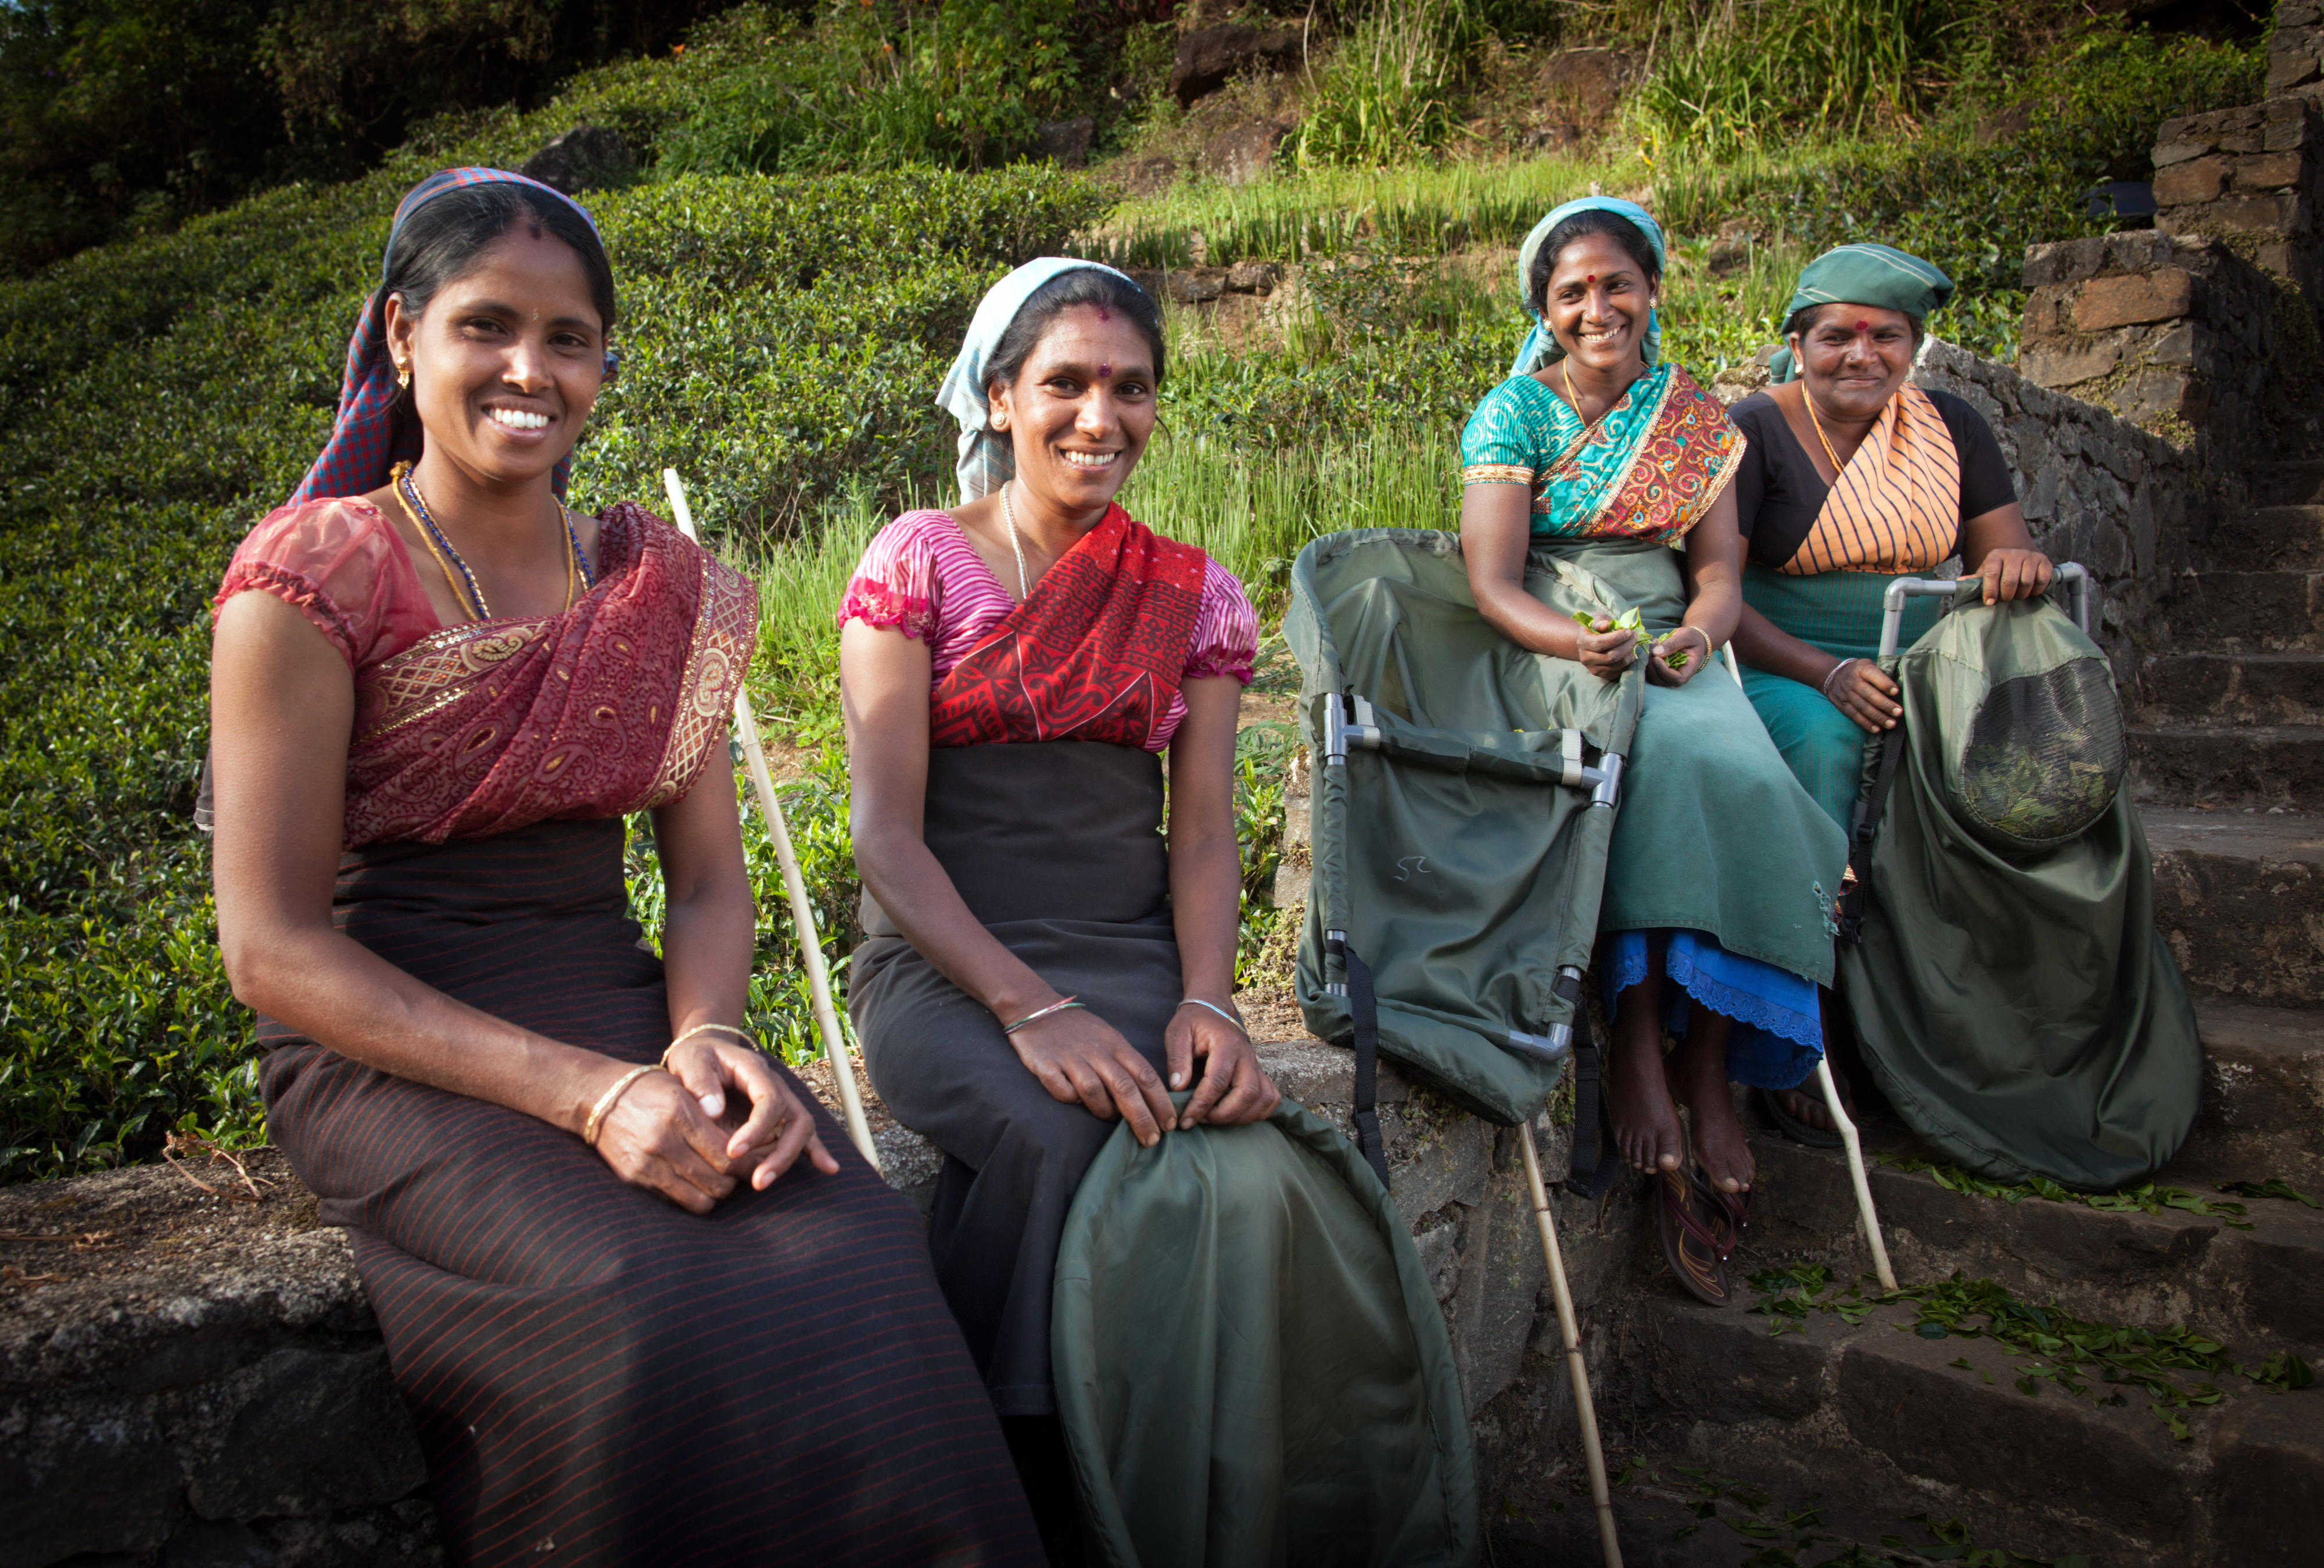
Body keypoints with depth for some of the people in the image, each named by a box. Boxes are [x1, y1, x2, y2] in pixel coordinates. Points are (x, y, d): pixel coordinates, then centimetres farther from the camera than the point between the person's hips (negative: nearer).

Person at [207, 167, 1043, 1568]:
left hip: (619, 1016, 4)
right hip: (390, 1052, -3)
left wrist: (704, 1035, -14)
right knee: (648, 1310, -31)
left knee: (863, 1255, -26)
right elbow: (273, 944, -9)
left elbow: (709, 875, 10)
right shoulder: (312, 579, -4)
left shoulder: (661, 585, 10)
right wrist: (584, 1093, -19)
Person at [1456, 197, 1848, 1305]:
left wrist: (1697, 635, -15)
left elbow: (1719, 572, 9)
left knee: (1739, 773, -29)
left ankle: (1705, 1067, -23)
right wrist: (1580, 642, -27)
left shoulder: (1696, 418, 15)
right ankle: (1637, 1044, -30)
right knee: (1659, 762, -34)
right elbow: (1492, 581, -8)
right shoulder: (1513, 414, 3)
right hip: (1552, 653, -3)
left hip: (1672, 653, 3)